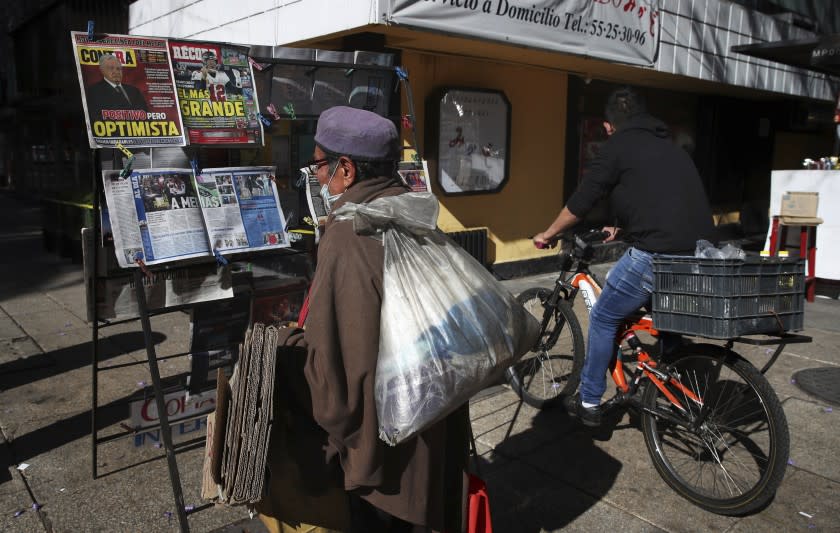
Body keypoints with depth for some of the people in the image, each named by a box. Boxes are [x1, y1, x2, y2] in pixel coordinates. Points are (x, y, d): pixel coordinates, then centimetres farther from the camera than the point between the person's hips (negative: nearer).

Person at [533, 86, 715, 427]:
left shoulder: (618, 146, 2)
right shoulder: (672, 147, 25)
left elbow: (579, 203, 2)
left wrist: (547, 235, 18)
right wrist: (622, 230, 49)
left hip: (656, 256, -7)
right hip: (700, 255, 7)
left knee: (603, 319, 11)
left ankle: (589, 403, 20)